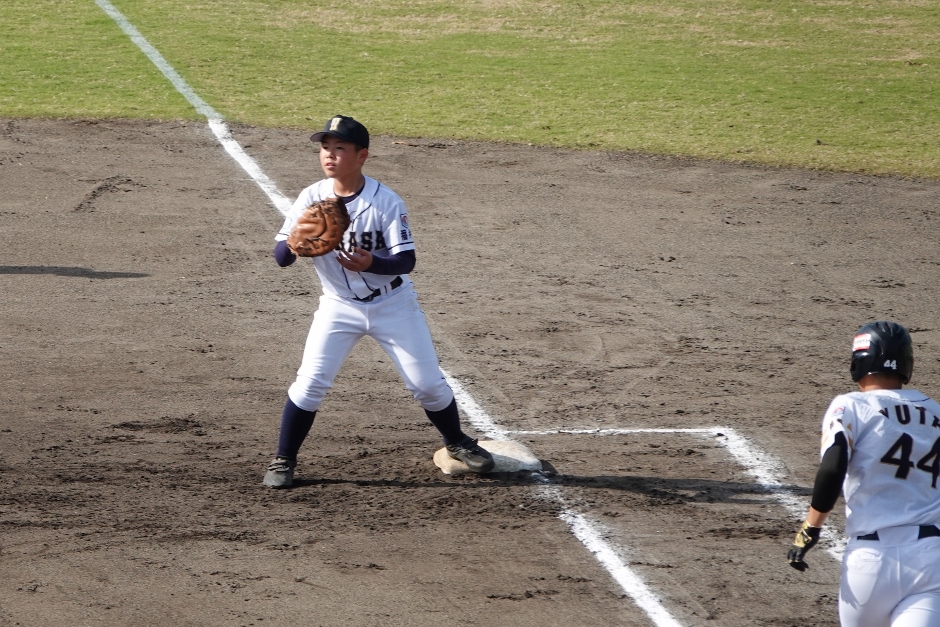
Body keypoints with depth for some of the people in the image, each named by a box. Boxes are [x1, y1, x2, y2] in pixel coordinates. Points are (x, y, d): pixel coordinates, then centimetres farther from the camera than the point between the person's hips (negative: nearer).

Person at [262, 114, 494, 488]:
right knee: (309, 384, -11)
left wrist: (371, 263, -38)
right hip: (339, 307, 1)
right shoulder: (311, 199, -11)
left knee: (428, 384, 4)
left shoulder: (385, 202, -18)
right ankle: (283, 461, 4)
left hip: (393, 305, -1)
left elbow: (406, 260, -18)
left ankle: (457, 443, 30)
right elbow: (280, 256, -12)